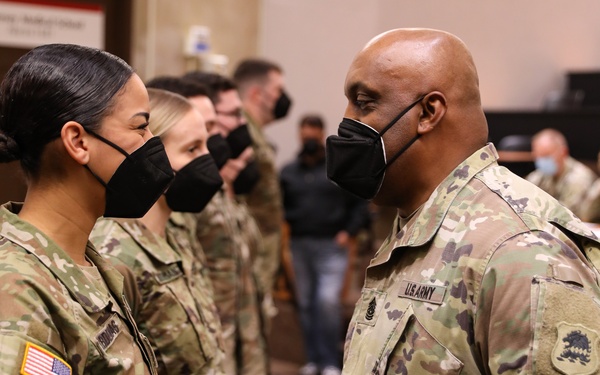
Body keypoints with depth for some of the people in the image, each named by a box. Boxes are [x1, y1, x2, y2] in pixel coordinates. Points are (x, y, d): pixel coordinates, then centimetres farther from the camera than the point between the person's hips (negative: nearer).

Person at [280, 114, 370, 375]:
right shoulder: (289, 172, 8)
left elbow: (360, 204, 1)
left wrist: (349, 231, -7)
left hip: (332, 246, -4)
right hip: (300, 245, 4)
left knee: (328, 300, -14)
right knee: (306, 303, 10)